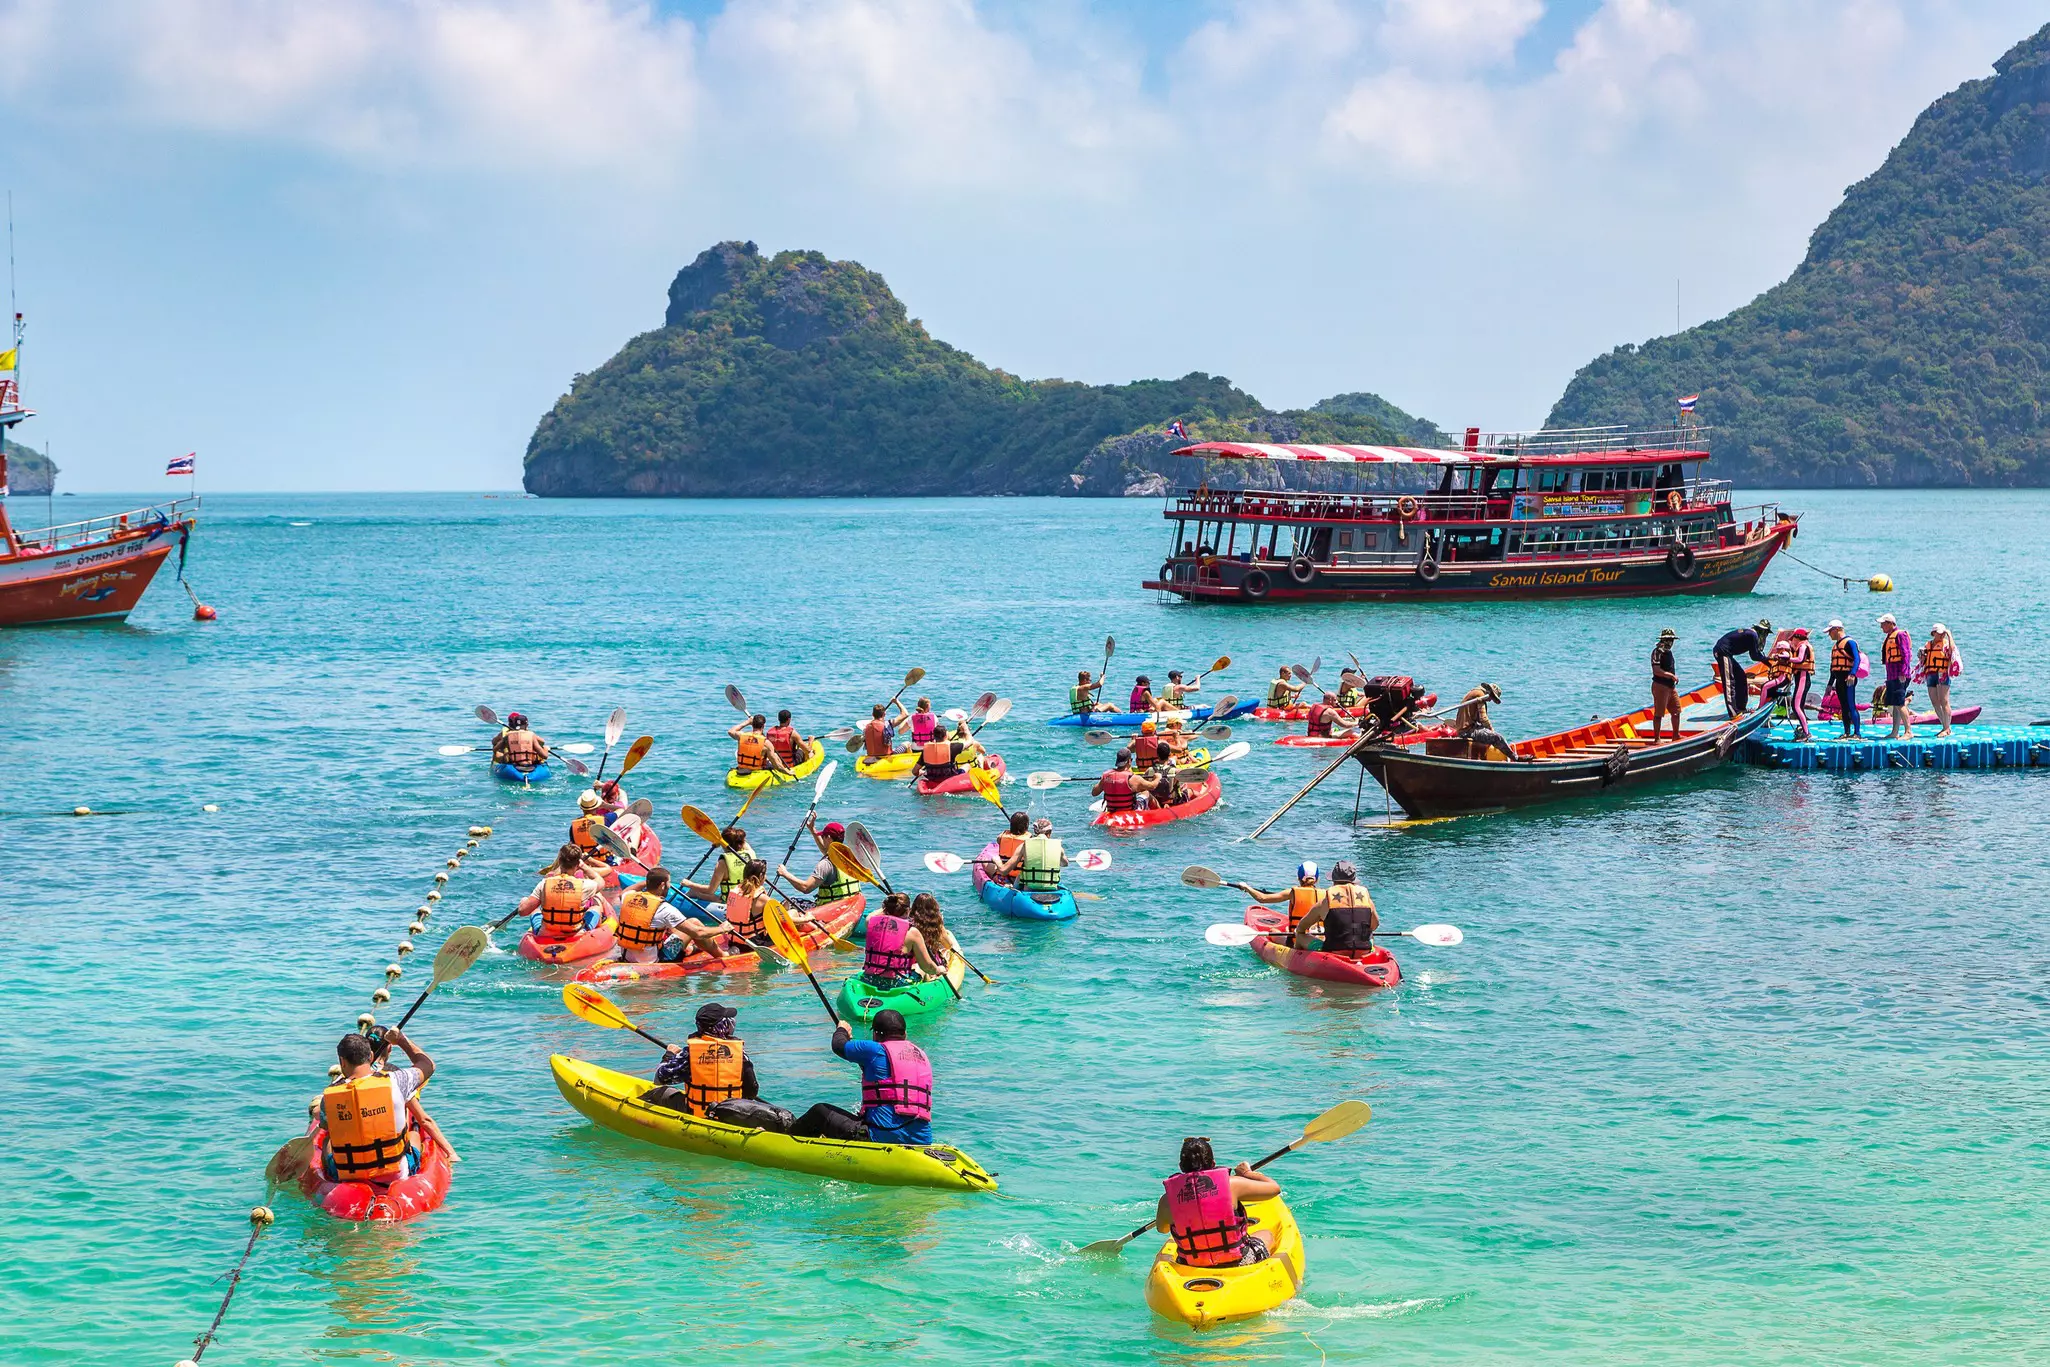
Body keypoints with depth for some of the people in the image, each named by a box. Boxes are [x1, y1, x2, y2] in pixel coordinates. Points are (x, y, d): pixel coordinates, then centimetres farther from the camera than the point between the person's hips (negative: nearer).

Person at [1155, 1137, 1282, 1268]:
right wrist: (1248, 1173, 18)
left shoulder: (1167, 1199, -10)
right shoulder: (1230, 1184, -15)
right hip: (1237, 1263, -2)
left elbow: (1162, 1229, 13)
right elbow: (1274, 1188, -1)